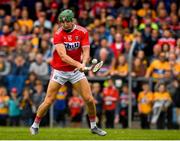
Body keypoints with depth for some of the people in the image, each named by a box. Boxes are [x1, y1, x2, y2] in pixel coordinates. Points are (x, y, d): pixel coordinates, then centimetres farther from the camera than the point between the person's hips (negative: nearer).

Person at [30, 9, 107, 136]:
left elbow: (86, 52, -14)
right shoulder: (58, 34, -15)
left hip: (76, 70, 2)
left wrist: (84, 63, -35)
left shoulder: (82, 32, -7)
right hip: (59, 71, -2)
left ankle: (94, 126, 16)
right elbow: (63, 56, -26)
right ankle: (35, 125, 14)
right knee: (48, 101, -4)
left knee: (89, 99, -4)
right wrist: (78, 64, -40)